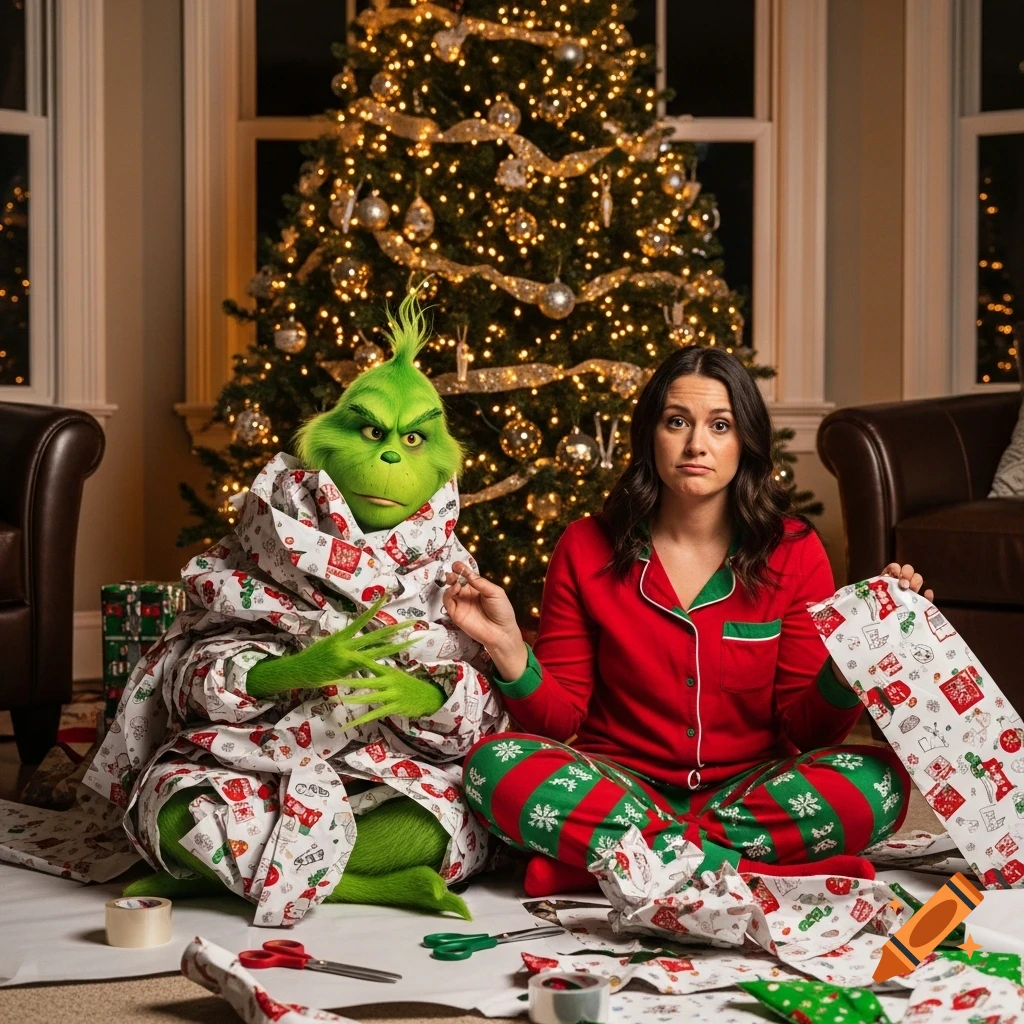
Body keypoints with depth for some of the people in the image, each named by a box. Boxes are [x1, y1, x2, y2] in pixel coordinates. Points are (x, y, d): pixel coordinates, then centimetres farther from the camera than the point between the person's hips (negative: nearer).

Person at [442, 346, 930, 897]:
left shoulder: (793, 551, 1)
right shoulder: (586, 548, 1)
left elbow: (807, 728, -1)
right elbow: (559, 719, 1)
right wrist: (508, 646, -17)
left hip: (747, 790, 1)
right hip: (621, 788, 0)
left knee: (879, 781, -29)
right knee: (494, 765, -29)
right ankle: (763, 875, -27)